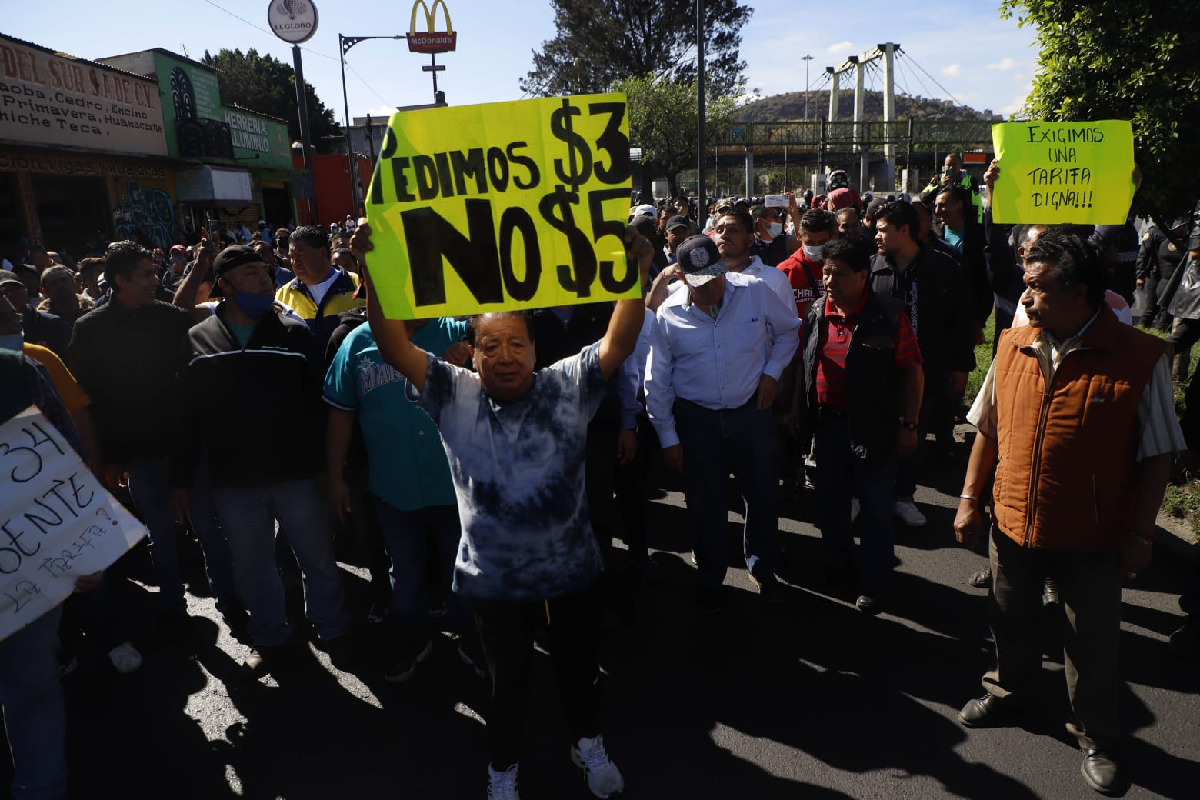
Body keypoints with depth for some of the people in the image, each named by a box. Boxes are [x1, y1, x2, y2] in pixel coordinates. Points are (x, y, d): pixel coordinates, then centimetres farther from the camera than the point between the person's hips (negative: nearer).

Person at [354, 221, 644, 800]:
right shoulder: (455, 396, -9)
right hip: (495, 576, -1)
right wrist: (373, 270, -30)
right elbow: (394, 348, -19)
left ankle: (589, 745, 52)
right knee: (507, 678, 20)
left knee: (579, 665, 23)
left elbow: (619, 343, -19)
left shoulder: (567, 387, -8)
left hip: (572, 566, 1)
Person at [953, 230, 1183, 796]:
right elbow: (987, 430, 6)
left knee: (1093, 645, 14)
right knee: (1010, 625, 23)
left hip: (1091, 538, -3)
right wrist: (970, 498, 5)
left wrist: (1140, 533, -9)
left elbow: (1156, 456, -8)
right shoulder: (1013, 346, -3)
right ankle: (1007, 693, 49)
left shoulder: (1139, 358, -14)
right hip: (1012, 525, 4)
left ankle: (1097, 737, 38)